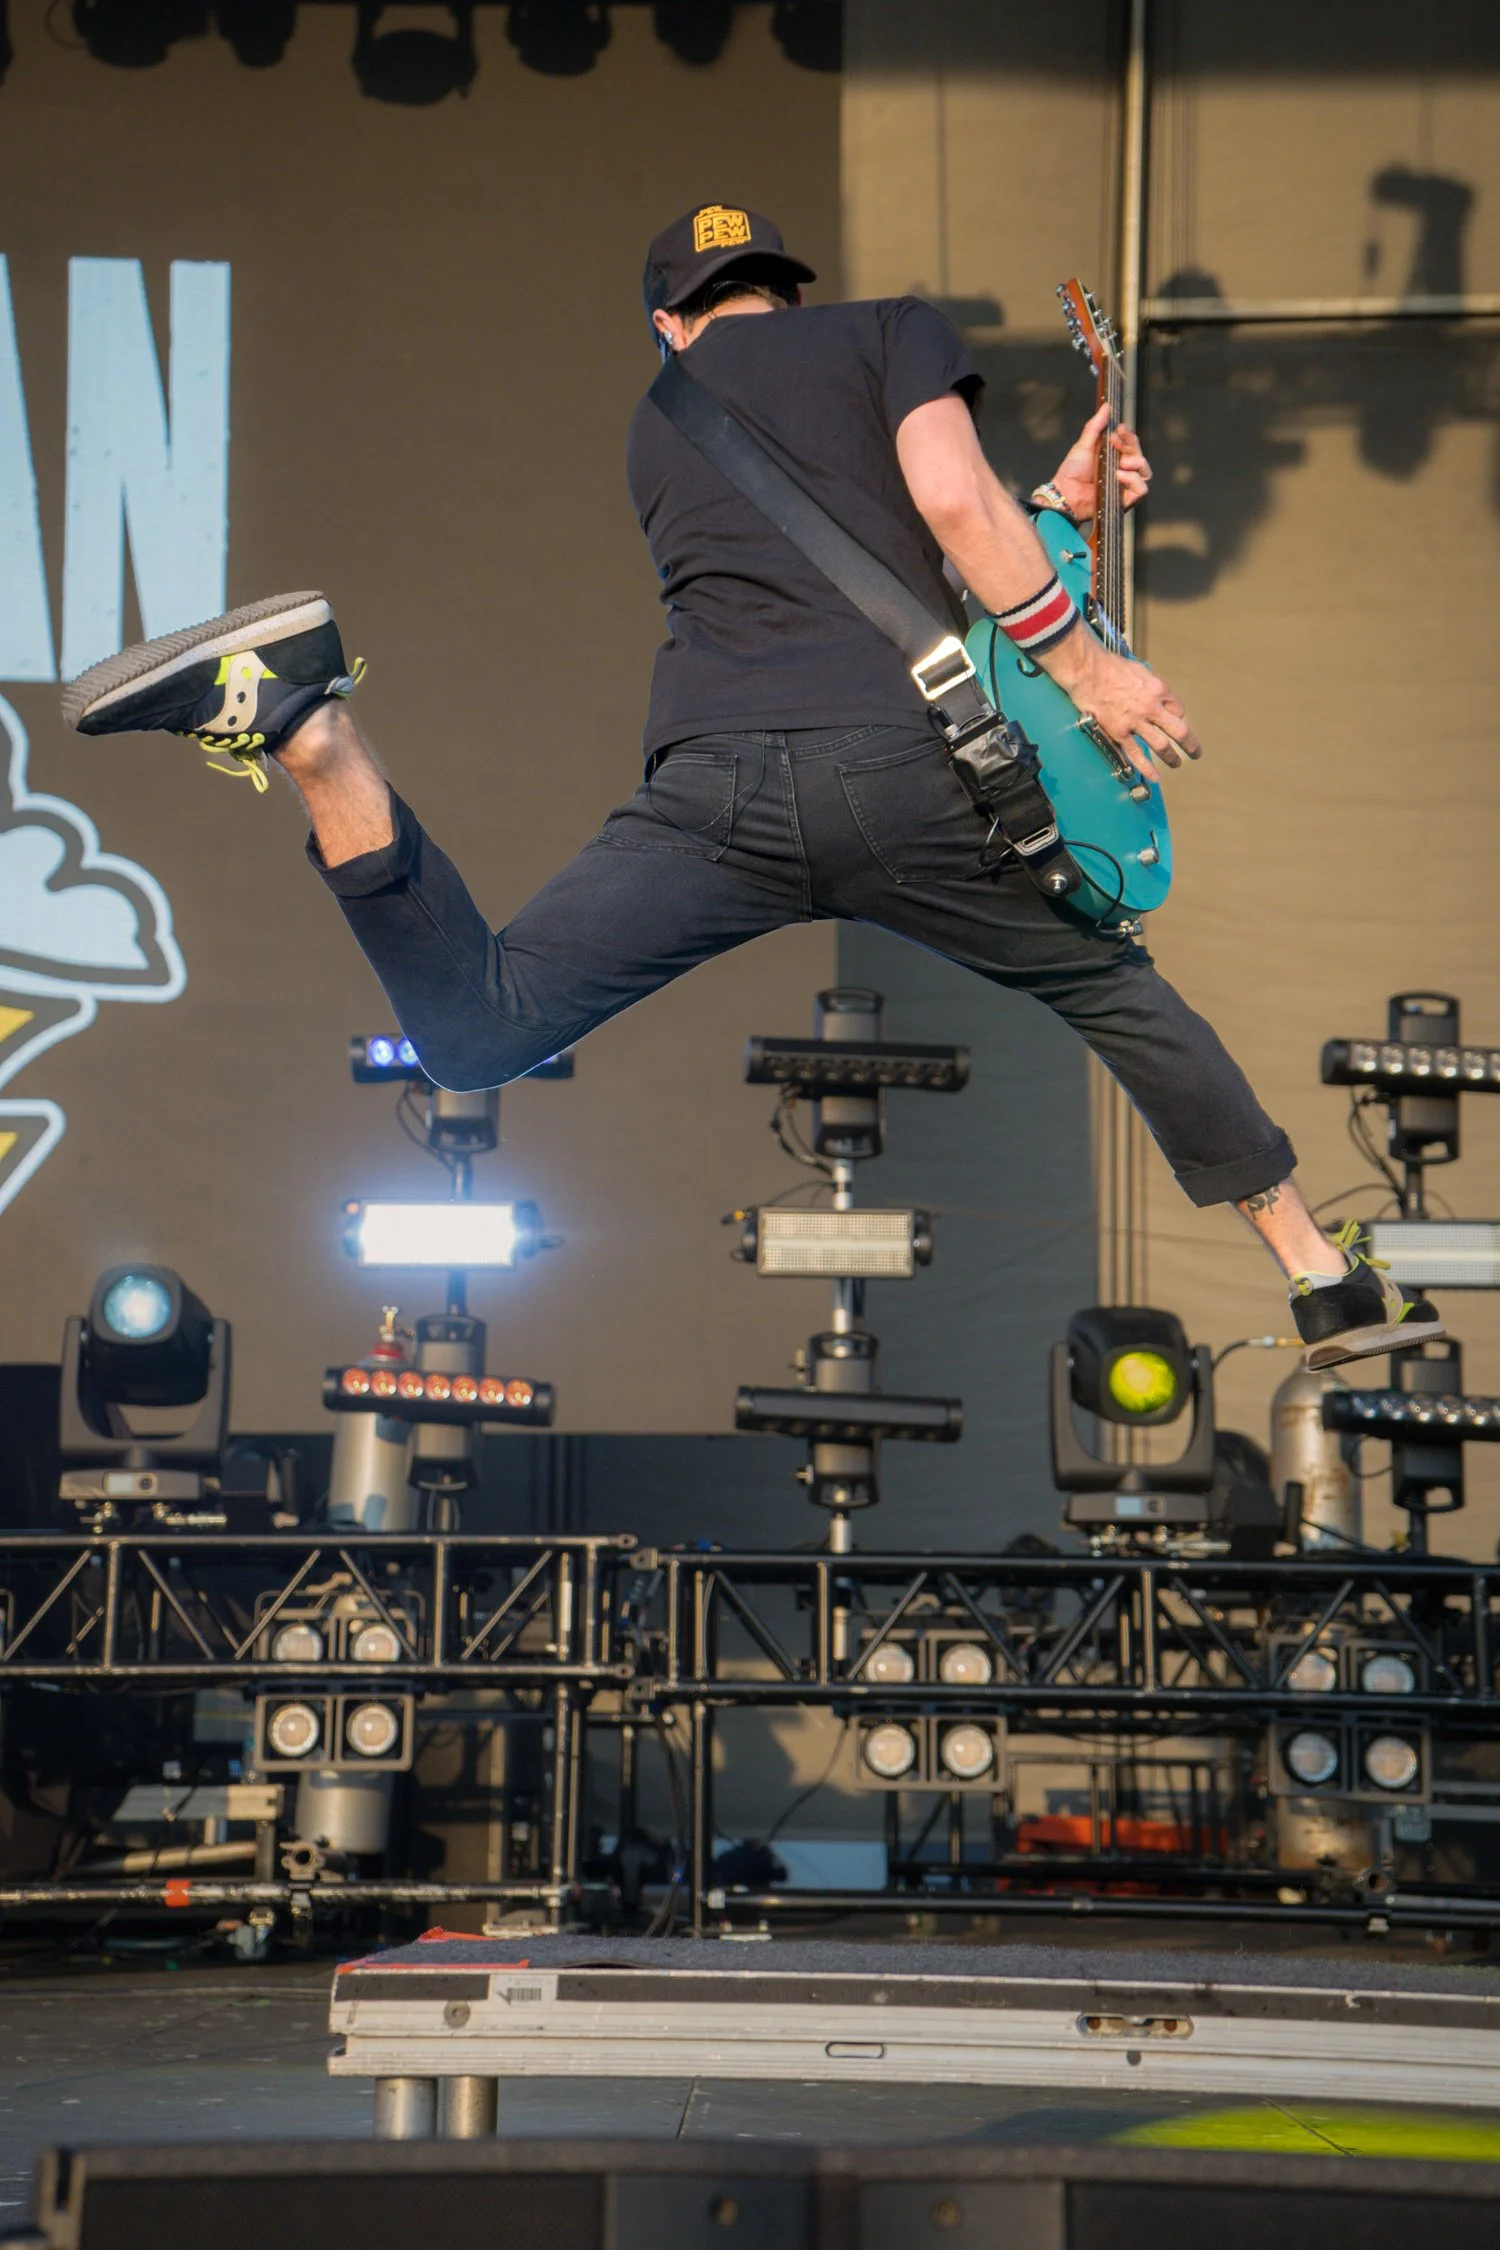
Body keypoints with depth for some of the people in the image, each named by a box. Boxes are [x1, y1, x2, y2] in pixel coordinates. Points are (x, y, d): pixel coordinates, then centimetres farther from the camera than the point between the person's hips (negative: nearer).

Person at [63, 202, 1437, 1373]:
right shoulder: (889, 328, 18)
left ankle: (308, 728, -15)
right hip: (906, 769, -2)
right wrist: (1087, 669, 3)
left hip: (717, 790, 2)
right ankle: (1330, 1283, 22)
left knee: (473, 1029, 4)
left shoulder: (654, 424, 32)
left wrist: (1053, 507, 37)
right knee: (1121, 994, 20)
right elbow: (951, 499, -1)